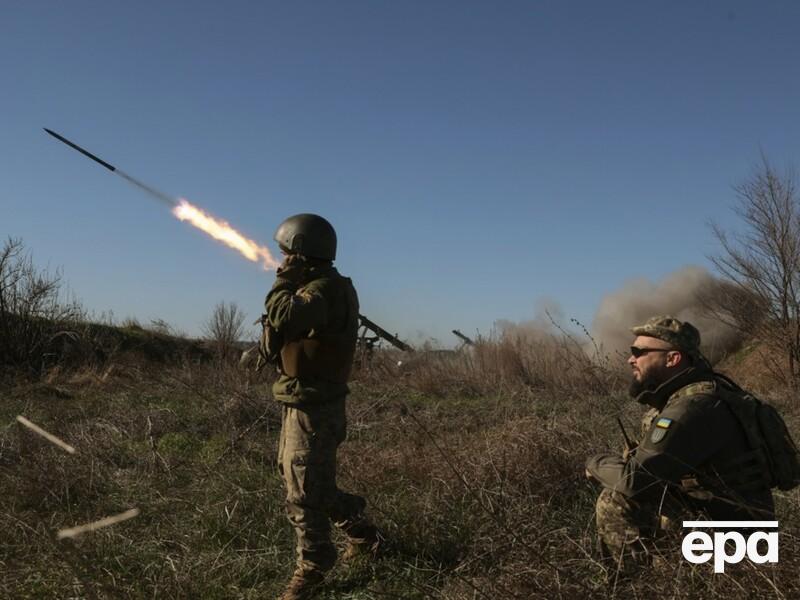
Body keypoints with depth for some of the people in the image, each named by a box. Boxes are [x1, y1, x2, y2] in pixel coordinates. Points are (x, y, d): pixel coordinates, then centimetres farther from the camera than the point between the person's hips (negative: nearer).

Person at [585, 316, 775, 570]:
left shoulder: (694, 406, -26)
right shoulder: (680, 395, 5)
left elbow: (635, 479, -27)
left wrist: (596, 463, -8)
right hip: (710, 511, 9)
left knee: (617, 503, -16)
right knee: (614, 499, 10)